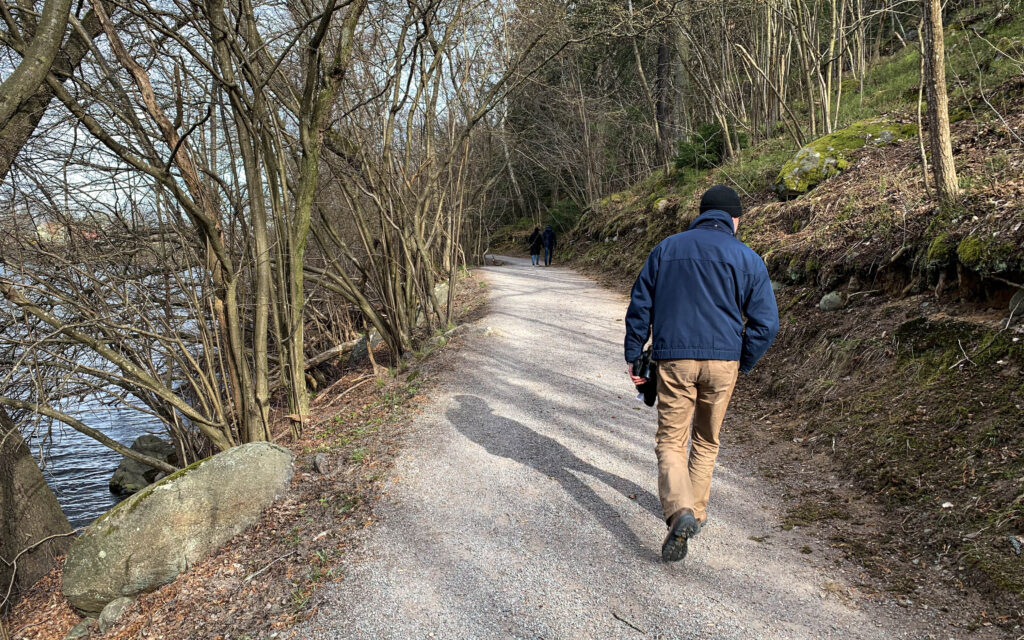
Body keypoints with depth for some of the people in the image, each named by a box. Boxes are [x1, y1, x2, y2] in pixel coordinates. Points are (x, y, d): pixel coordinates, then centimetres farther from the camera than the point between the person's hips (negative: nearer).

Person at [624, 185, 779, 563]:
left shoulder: (667, 248, 7)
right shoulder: (748, 259, 3)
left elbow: (639, 305, 6)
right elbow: (765, 323, 0)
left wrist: (632, 355, 11)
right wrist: (742, 365, 10)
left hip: (673, 359, -1)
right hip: (723, 362, 1)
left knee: (670, 440, 4)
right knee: (706, 441, 19)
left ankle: (679, 511, -19)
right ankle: (697, 511, 30)